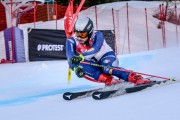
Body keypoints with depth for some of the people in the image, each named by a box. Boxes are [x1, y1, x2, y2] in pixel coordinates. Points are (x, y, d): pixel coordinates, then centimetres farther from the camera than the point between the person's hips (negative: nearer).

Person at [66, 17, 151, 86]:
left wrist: (80, 57, -59)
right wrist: (75, 68, -50)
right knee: (80, 66, -31)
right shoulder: (71, 41, -13)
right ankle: (110, 81, -35)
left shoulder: (97, 35, -22)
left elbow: (95, 49, -42)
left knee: (107, 68, -39)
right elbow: (70, 56, -28)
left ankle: (137, 78, -47)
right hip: (92, 64, 4)